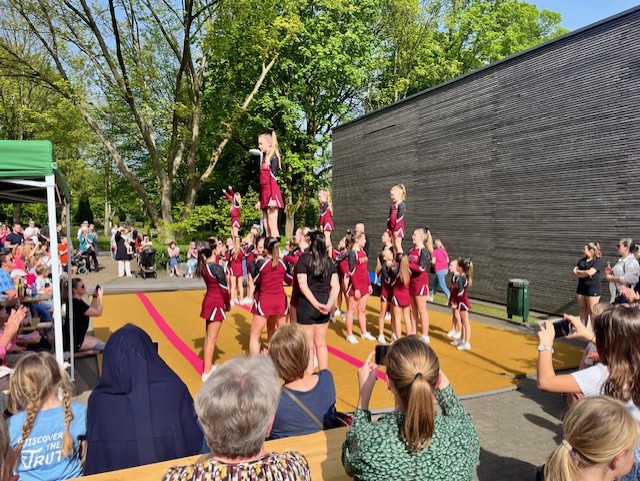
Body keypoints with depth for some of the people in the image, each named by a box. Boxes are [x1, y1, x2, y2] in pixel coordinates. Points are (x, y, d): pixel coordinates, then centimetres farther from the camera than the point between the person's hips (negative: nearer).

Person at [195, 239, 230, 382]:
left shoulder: (204, 264, 2)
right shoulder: (217, 268, -20)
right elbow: (224, 289, -16)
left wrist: (220, 248, 13)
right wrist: (228, 305, -2)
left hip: (209, 301, 9)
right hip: (216, 304, -9)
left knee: (209, 337, 19)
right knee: (212, 339, -1)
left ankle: (209, 366, 32)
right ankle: (207, 372, 6)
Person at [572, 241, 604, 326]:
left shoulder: (598, 261, -8)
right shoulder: (582, 260, 13)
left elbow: (590, 272, -20)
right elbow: (574, 272, 6)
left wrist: (578, 271, -4)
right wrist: (584, 274, -12)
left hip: (593, 288, -7)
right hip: (581, 288, 7)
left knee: (592, 311, -3)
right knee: (582, 309, 10)